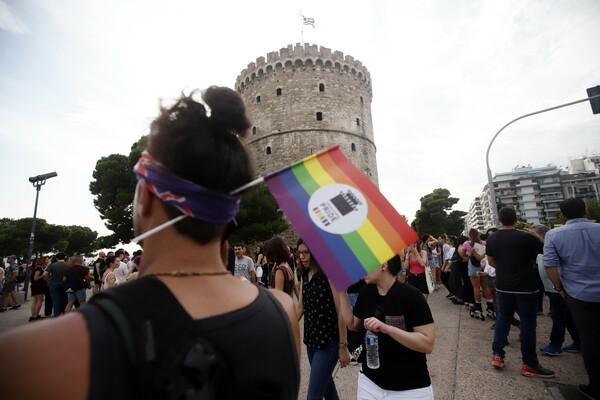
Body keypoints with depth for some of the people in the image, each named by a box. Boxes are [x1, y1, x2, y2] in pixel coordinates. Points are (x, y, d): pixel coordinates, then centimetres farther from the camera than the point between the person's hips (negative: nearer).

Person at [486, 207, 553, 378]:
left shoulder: (491, 239, 0)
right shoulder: (526, 237, -16)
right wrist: (538, 236, 9)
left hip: (503, 286, 4)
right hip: (525, 287, -4)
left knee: (503, 318, 16)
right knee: (528, 323, 6)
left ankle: (497, 355, 19)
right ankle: (529, 365, 16)